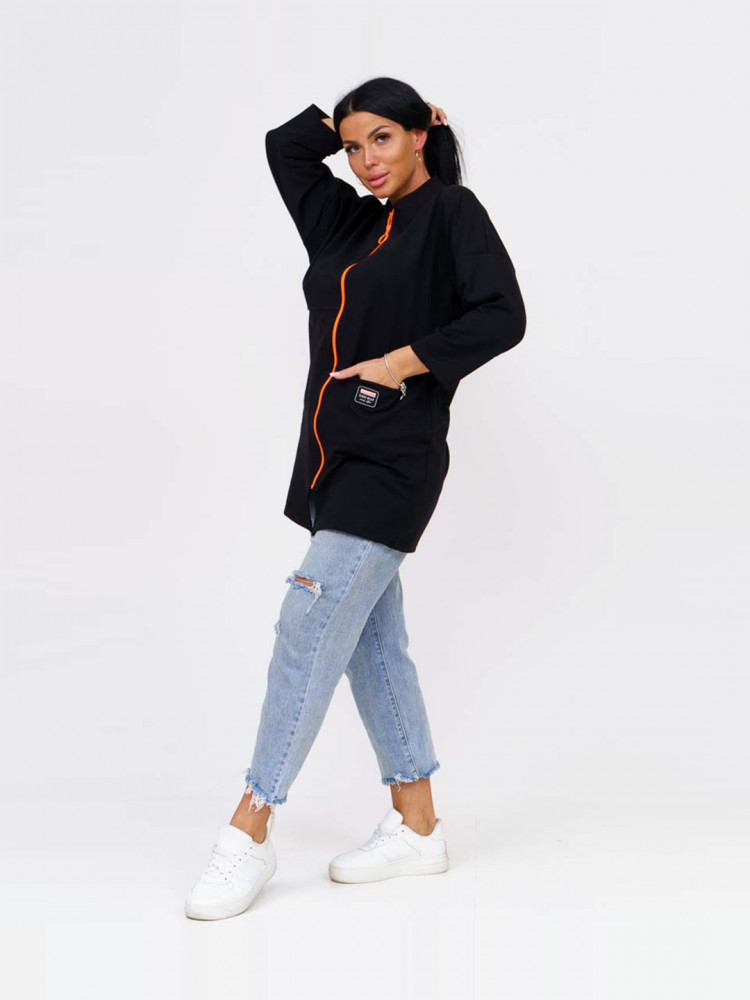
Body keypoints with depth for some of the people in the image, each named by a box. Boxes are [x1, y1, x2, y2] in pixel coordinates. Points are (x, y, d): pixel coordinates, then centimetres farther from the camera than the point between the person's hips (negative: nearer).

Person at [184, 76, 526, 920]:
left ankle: (250, 833, -7)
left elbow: (501, 317, -13)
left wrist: (405, 361, -16)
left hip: (394, 461, -8)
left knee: (310, 627, -13)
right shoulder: (353, 223, 15)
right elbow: (285, 146, 22)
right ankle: (416, 827, 18)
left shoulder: (452, 211, -4)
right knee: (369, 642, 9)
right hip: (335, 455, 8)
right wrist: (351, 117, 15)